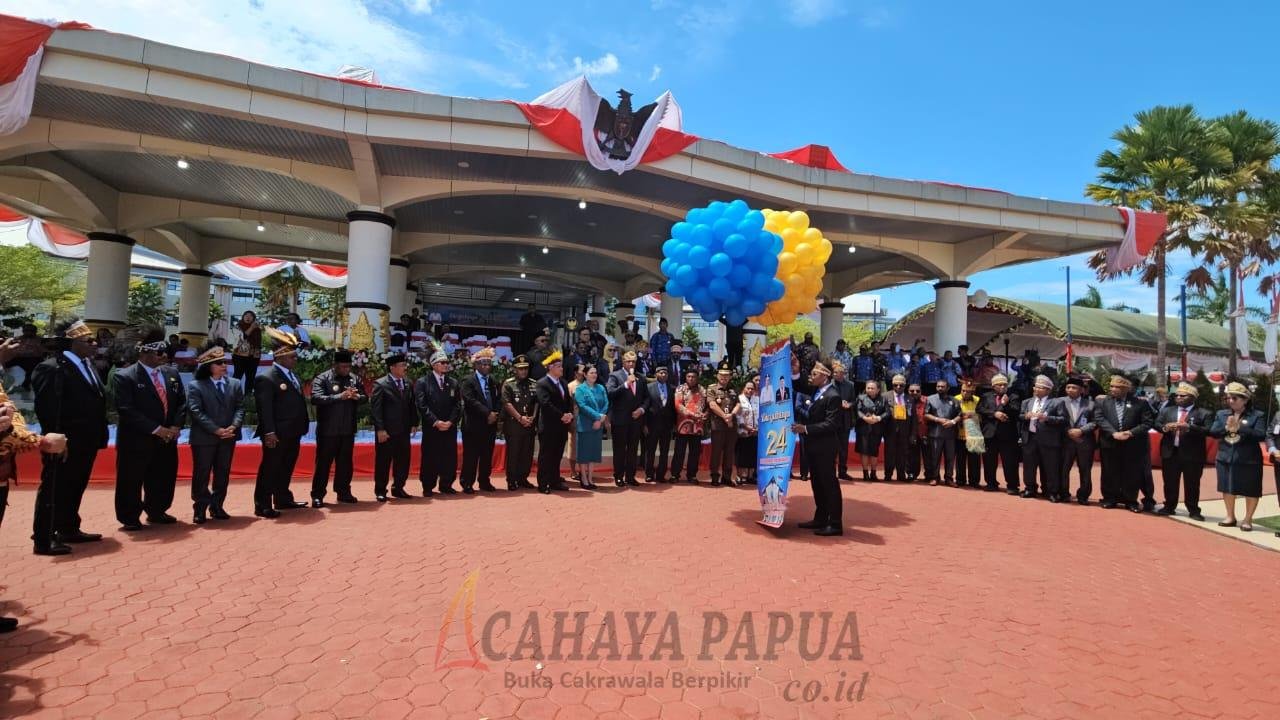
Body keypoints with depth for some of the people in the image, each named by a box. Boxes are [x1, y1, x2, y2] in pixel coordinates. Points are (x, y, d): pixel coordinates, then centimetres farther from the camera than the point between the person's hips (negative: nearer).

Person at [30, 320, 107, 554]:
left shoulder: (88, 366, 13)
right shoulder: (51, 368, -15)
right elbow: (46, 409, -20)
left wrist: (98, 436, 10)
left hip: (86, 443, 9)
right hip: (65, 446, -9)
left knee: (75, 489, 19)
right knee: (53, 491, 2)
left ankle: (69, 530, 32)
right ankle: (43, 540, 12)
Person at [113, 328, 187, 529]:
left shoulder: (172, 374, 7)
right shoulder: (123, 377, -11)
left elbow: (182, 402, 9)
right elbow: (127, 411, -18)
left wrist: (176, 426, -6)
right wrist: (156, 429, -20)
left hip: (167, 439, 6)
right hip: (136, 441, -5)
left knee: (164, 479, 15)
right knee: (131, 482, 5)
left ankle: (156, 512, 33)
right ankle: (130, 518, 21)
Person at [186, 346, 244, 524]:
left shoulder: (235, 384, 9)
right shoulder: (195, 386, -4)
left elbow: (240, 408, 5)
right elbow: (196, 412, -11)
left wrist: (234, 426, -13)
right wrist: (216, 430, -18)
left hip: (228, 437, 4)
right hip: (204, 438, -4)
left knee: (223, 474, 9)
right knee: (201, 474, 4)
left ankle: (217, 507, 19)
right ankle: (200, 509, 14)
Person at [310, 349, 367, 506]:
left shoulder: (354, 379, 8)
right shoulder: (321, 379, -8)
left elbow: (364, 397, 10)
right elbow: (315, 398, -21)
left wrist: (357, 397, -13)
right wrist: (339, 396, -28)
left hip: (348, 430, 5)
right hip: (327, 430, -5)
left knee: (345, 463, 13)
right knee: (323, 463, 3)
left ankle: (343, 492, 25)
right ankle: (317, 495, 12)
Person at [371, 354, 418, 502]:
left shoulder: (409, 383, 9)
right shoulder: (380, 384, -8)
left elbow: (413, 405, 12)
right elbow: (375, 408, -11)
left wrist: (414, 424, 5)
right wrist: (380, 429, -15)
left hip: (404, 431, 5)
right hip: (386, 432, -5)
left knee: (403, 461, 9)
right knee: (383, 462, 5)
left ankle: (398, 488, 24)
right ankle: (380, 491, 18)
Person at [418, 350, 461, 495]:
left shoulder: (453, 383, 12)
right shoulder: (423, 382, 0)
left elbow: (457, 405, 6)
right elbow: (422, 405, -8)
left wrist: (450, 421, -8)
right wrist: (436, 422, -15)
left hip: (450, 427, 4)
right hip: (431, 428, -3)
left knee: (450, 458, 5)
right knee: (430, 458, 1)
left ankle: (446, 486, 17)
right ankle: (428, 487, 13)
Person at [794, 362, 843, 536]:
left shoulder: (832, 396, -15)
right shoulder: (816, 393, 13)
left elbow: (831, 424, -21)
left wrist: (806, 428, -24)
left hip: (825, 447, -9)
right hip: (814, 446, 9)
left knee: (829, 484, -3)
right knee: (817, 483, 14)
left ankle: (835, 523, 4)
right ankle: (820, 518, 23)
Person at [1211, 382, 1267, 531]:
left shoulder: (1257, 415, -4)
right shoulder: (1221, 414, 6)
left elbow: (1261, 435, -15)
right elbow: (1212, 432, 0)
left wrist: (1239, 428, -20)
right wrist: (1226, 428, -16)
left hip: (1249, 460, -4)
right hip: (1226, 458, 4)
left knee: (1250, 491, 6)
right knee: (1228, 488, 13)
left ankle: (1248, 519, 19)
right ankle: (1230, 517, 28)